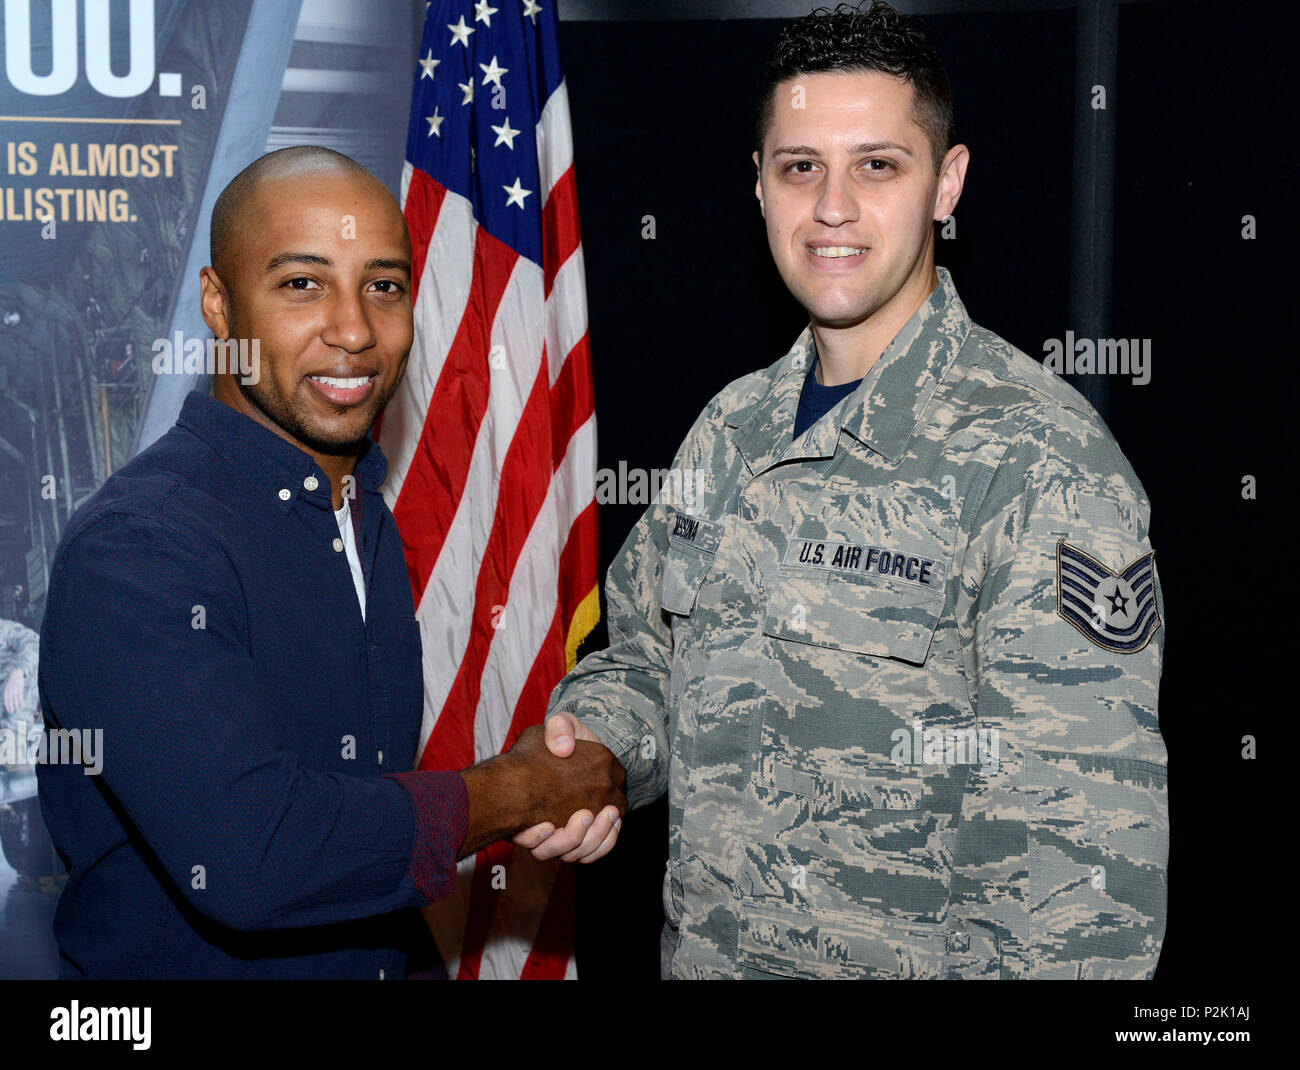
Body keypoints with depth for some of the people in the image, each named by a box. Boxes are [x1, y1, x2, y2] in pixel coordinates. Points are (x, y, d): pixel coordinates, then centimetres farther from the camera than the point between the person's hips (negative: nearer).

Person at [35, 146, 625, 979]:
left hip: (378, 962, 7)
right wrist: (514, 791, -21)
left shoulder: (369, 514, 2)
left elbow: (368, 783, 9)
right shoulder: (132, 549, -24)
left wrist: (523, 816, -6)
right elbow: (248, 859, -32)